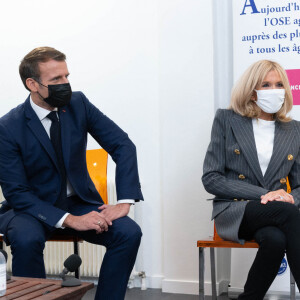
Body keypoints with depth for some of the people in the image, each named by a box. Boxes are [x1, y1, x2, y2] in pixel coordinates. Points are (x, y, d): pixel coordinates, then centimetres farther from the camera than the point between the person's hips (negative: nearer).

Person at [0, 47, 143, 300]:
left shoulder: (78, 103, -6)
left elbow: (123, 145, -6)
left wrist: (124, 202, -18)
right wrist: (69, 220, -27)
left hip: (80, 201, 3)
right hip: (34, 207, -3)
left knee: (129, 232, -21)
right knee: (26, 239, -35)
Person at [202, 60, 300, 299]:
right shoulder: (227, 120, 5)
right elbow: (210, 179, -3)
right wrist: (262, 194, -12)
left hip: (278, 213, 3)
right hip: (234, 212, -2)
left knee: (275, 239, -35)